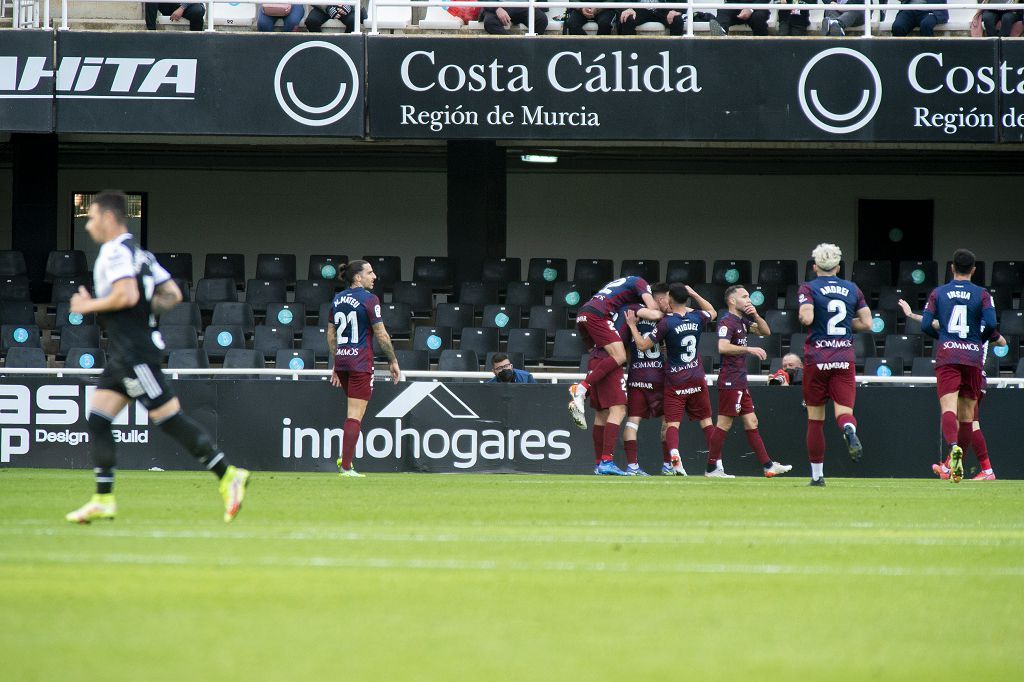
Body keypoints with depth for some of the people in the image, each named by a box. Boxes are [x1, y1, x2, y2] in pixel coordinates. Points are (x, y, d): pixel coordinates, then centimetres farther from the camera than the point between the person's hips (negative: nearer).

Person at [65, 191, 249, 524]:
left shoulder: (115, 251, -12)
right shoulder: (140, 253, 18)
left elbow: (127, 295, -26)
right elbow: (172, 295, 17)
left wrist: (89, 306, -13)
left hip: (134, 354, -10)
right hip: (123, 355, 10)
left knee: (170, 419, -9)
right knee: (97, 418, 6)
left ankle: (228, 476, -8)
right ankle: (103, 500, 5)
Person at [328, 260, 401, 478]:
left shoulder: (337, 299, 11)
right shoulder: (369, 299, -10)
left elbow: (330, 335, 16)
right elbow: (381, 335, -11)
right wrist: (393, 361, 0)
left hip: (342, 360, 7)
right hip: (361, 361, -7)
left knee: (355, 410, 21)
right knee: (355, 414, -5)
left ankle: (345, 457, 13)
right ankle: (345, 466, -7)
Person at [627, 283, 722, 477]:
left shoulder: (666, 322, -12)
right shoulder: (697, 318, 1)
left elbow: (642, 345, -7)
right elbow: (712, 312, 26)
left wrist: (632, 325, 5)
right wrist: (694, 295, 29)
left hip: (675, 382, -4)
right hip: (697, 379, 4)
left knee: (672, 423, -7)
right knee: (706, 421, 12)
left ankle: (675, 457, -32)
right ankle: (715, 466, 12)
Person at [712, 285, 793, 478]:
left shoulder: (742, 321, 17)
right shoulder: (727, 321, -12)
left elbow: (766, 332, 21)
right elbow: (722, 347, -27)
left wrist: (755, 315, 4)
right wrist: (749, 349, -28)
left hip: (740, 382, 10)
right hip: (730, 381, -10)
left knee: (751, 422, 9)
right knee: (724, 424, -7)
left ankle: (767, 465, 10)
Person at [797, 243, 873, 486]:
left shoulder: (808, 289, -1)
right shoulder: (852, 289, 9)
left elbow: (807, 318, -17)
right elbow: (867, 323, 6)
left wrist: (802, 316, 6)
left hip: (816, 358, -1)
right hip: (845, 359, 2)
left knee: (815, 418, 8)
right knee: (844, 410, -3)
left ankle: (817, 473, 11)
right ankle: (849, 430, -41)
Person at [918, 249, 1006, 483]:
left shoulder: (938, 293, 7)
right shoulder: (982, 294, 4)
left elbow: (926, 325, 2)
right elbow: (991, 323, -9)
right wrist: (994, 338, 12)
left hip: (946, 355, -1)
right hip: (973, 356, 1)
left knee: (948, 408, -13)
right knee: (967, 413, 11)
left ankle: (953, 447, -42)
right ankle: (959, 465, 13)